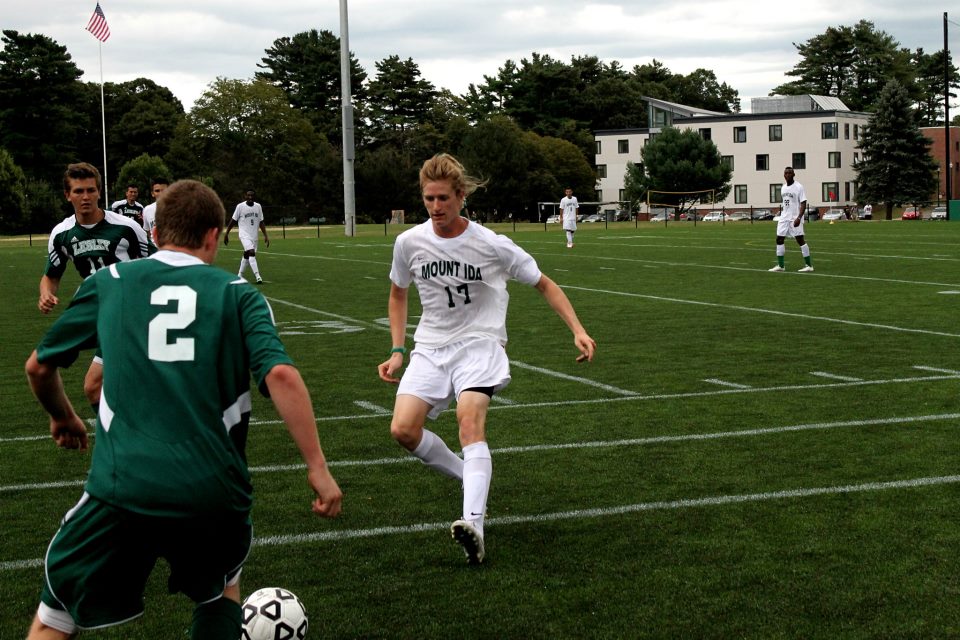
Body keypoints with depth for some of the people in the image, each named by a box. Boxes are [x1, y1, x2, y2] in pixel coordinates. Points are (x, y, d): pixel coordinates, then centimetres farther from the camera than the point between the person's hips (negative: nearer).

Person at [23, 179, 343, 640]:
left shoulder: (109, 282, 12)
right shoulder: (238, 294, 8)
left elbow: (39, 366, 19)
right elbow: (280, 375, -7)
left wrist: (63, 419, 38)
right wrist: (318, 468, -5)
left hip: (121, 488, 0)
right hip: (214, 492, 1)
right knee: (221, 590, 32)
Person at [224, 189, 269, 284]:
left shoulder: (258, 207, 5)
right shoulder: (240, 206, -6)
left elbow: (261, 222, 10)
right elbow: (233, 221, 1)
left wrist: (265, 236, 4)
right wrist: (226, 234, 3)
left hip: (254, 236, 5)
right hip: (244, 235, -5)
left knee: (246, 255, 12)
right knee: (251, 253, -21)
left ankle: (239, 276, 27)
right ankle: (257, 276, -27)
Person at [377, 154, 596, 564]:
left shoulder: (492, 245, -9)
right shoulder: (409, 242, -1)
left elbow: (543, 285, 3)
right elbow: (398, 295, 18)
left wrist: (578, 330, -8)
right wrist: (397, 351, 9)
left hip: (480, 344, -4)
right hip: (431, 347, 4)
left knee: (470, 419, -30)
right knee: (403, 429, -16)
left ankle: (473, 524, -41)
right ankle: (471, 479, 9)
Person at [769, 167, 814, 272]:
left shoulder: (798, 187, -9)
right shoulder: (783, 188, 12)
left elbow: (803, 204, -14)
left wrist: (799, 218, -24)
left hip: (795, 218, -7)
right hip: (784, 218, 7)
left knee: (800, 240, -6)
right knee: (779, 239, 3)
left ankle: (809, 265, 0)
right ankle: (780, 265, 9)